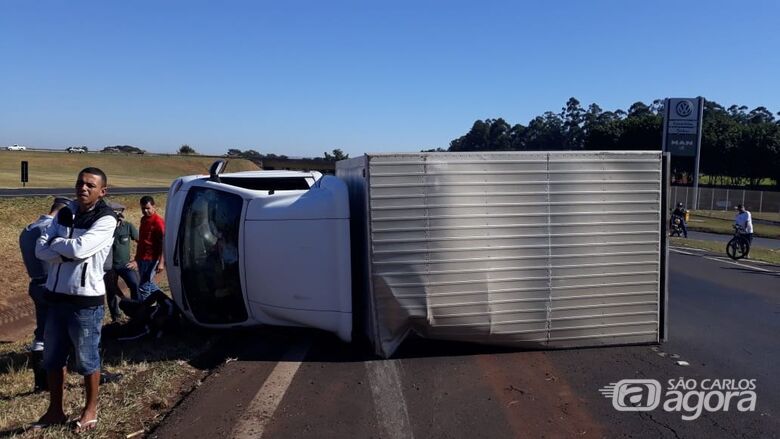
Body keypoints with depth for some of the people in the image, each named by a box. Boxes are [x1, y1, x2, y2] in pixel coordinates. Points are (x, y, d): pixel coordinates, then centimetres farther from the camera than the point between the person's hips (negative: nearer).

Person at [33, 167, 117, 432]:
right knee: (52, 359, 16)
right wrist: (68, 251, -16)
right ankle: (55, 411, 33)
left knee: (86, 360, 8)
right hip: (56, 297, 6)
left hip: (86, 301, -6)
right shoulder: (64, 214, 7)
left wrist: (56, 243, -7)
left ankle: (90, 410, 26)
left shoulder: (106, 219, -12)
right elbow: (40, 249, -1)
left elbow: (80, 248, -25)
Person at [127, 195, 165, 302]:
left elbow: (163, 243, -17)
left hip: (151, 259, -9)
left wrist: (161, 262, -21)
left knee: (143, 287, -4)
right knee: (148, 283, 18)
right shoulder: (143, 219, 12)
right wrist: (137, 258, 24)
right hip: (142, 258, 9)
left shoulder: (158, 221, -14)